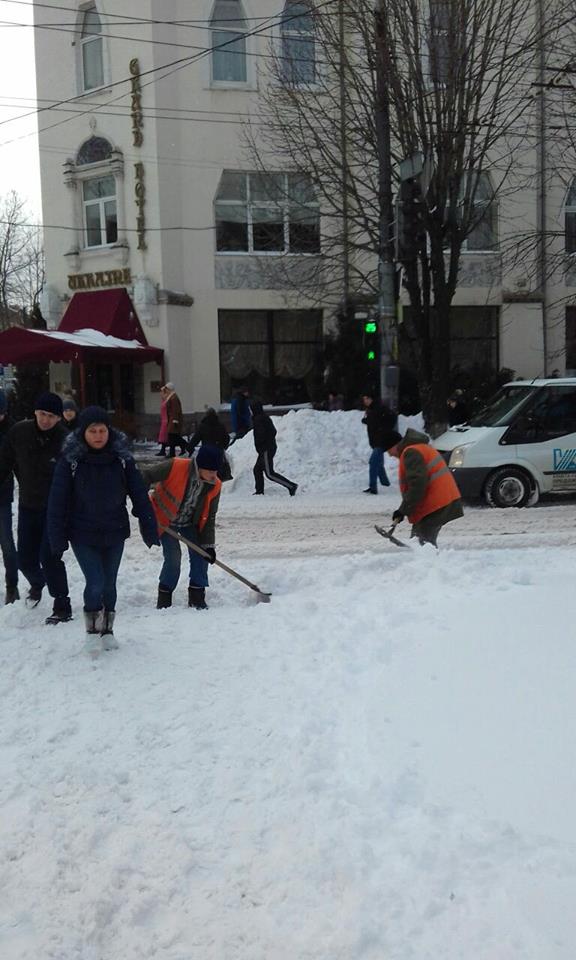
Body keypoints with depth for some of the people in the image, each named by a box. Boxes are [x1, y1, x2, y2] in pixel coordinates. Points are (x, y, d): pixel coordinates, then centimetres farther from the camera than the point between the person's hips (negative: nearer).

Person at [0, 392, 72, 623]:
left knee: (49, 556, -13)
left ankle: (62, 606, 2)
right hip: (28, 506, 4)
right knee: (25, 559, 12)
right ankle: (37, 584, 46)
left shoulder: (66, 440, -18)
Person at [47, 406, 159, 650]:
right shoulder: (70, 460, -10)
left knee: (109, 584, 12)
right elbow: (57, 502, -7)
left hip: (115, 532, 2)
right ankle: (92, 629, 17)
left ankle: (107, 630, 31)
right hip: (83, 534, -2)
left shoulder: (121, 457, -5)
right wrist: (57, 539, -8)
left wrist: (150, 529, -3)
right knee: (95, 583, -8)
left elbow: (139, 495, -1)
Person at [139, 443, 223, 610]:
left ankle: (197, 597, 10)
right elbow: (145, 474, -23)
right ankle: (164, 598, 5)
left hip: (190, 524, 5)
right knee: (173, 556, -15)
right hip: (165, 521, -4)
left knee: (200, 555, -5)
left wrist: (209, 545, -10)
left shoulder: (214, 486, -14)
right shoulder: (175, 467, -30)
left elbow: (209, 517, -6)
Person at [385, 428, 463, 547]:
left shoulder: (411, 453, -15)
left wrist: (403, 510, -18)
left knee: (424, 543, -12)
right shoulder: (418, 447, 19)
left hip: (435, 506, -11)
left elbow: (417, 485, -24)